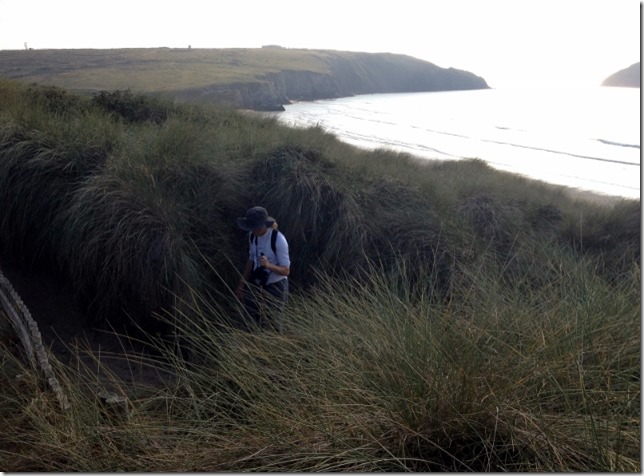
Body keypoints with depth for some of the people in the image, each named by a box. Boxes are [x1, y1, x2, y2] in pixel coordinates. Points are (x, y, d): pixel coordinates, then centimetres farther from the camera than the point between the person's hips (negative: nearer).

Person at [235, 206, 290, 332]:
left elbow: (286, 270, -20)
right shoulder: (253, 236, -4)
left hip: (276, 287, -6)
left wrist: (268, 265, -37)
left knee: (272, 327, 0)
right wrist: (242, 284, 10)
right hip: (257, 285, 6)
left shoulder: (278, 240, -23)